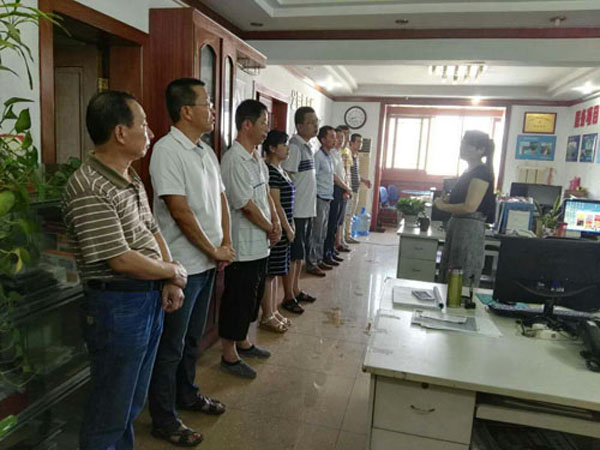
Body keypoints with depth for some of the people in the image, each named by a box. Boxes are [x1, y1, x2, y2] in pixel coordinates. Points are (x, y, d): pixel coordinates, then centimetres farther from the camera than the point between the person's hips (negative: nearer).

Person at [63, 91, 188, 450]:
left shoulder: (132, 178, 9)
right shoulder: (87, 188, -21)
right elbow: (121, 260, -24)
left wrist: (170, 283, -1)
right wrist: (174, 272, -9)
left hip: (151, 299, 9)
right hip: (117, 307, -8)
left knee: (133, 403, 23)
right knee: (110, 414, 11)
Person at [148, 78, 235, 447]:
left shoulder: (207, 151, 10)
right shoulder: (168, 150, -17)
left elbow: (220, 198, 14)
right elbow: (180, 211, -22)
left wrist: (226, 243, 2)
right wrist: (214, 251, -13)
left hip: (207, 263, 8)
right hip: (182, 265, -8)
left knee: (192, 337, 23)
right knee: (171, 345, 7)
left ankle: (187, 394, 42)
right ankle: (164, 420, 24)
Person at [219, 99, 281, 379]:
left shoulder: (256, 158, 10)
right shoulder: (234, 160, -21)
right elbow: (247, 206, -20)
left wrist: (275, 223, 2)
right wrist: (271, 230, -7)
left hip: (259, 244, 9)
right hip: (243, 247, -9)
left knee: (252, 297, 21)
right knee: (237, 300, 4)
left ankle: (242, 342, 39)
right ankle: (229, 356, 21)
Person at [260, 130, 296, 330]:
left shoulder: (280, 170, 14)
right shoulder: (269, 171, -16)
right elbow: (275, 205, -19)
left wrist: (290, 226, 15)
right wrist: (288, 229, -13)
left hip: (283, 227, 10)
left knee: (276, 271, 15)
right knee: (270, 273, 0)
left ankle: (274, 312, 25)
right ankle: (267, 317, 10)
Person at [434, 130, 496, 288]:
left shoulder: (482, 172, -12)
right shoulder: (469, 172, 16)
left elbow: (470, 207, -21)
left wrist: (443, 206, -9)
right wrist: (446, 200, 6)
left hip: (470, 229, -10)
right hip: (457, 226, 10)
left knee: (462, 282, -4)